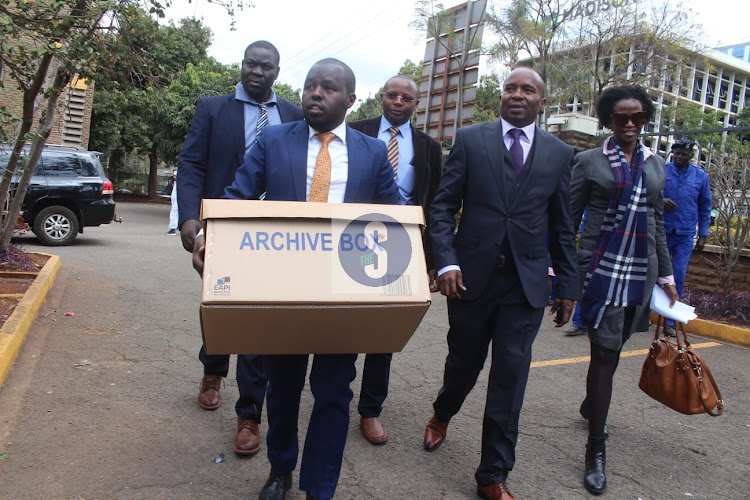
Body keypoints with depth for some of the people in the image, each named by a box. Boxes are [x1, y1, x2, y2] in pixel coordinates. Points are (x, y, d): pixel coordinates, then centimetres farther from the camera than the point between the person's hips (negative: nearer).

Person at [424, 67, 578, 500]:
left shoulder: (560, 153, 7)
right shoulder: (470, 139, 2)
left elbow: (562, 226, 10)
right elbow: (444, 206, -1)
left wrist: (567, 285, 9)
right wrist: (446, 261, -12)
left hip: (526, 283, 1)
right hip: (471, 275, -1)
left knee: (511, 375, 2)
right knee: (464, 361, 14)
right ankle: (442, 414, 48)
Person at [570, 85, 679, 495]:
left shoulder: (654, 164, 13)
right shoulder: (590, 161, 0)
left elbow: (657, 223, 17)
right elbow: (569, 219, -1)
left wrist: (666, 275, 16)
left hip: (641, 272, 4)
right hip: (602, 268, -4)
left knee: (612, 348, 15)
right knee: (605, 353, -6)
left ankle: (590, 406, 42)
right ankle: (596, 452, 4)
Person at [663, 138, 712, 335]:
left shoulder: (701, 176, 6)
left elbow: (705, 207, 12)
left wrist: (703, 234, 8)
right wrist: (660, 201, -16)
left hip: (685, 234, 1)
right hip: (662, 231, -1)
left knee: (678, 278, 0)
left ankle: (670, 321, 8)